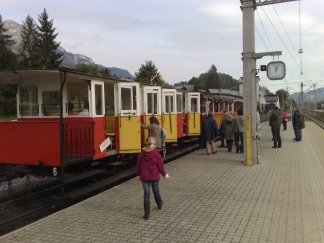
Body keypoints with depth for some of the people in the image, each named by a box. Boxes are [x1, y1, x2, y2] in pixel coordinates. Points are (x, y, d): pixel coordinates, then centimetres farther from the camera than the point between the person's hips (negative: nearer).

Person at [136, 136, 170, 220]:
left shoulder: (141, 153, -4)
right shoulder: (156, 153, -12)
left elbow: (138, 165, 3)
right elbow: (160, 165, -6)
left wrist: (139, 174, 20)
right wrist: (164, 174, 9)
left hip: (144, 176, 1)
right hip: (154, 176, -1)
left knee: (146, 194, 4)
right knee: (156, 191, 21)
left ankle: (146, 214, 2)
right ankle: (159, 204, 47)